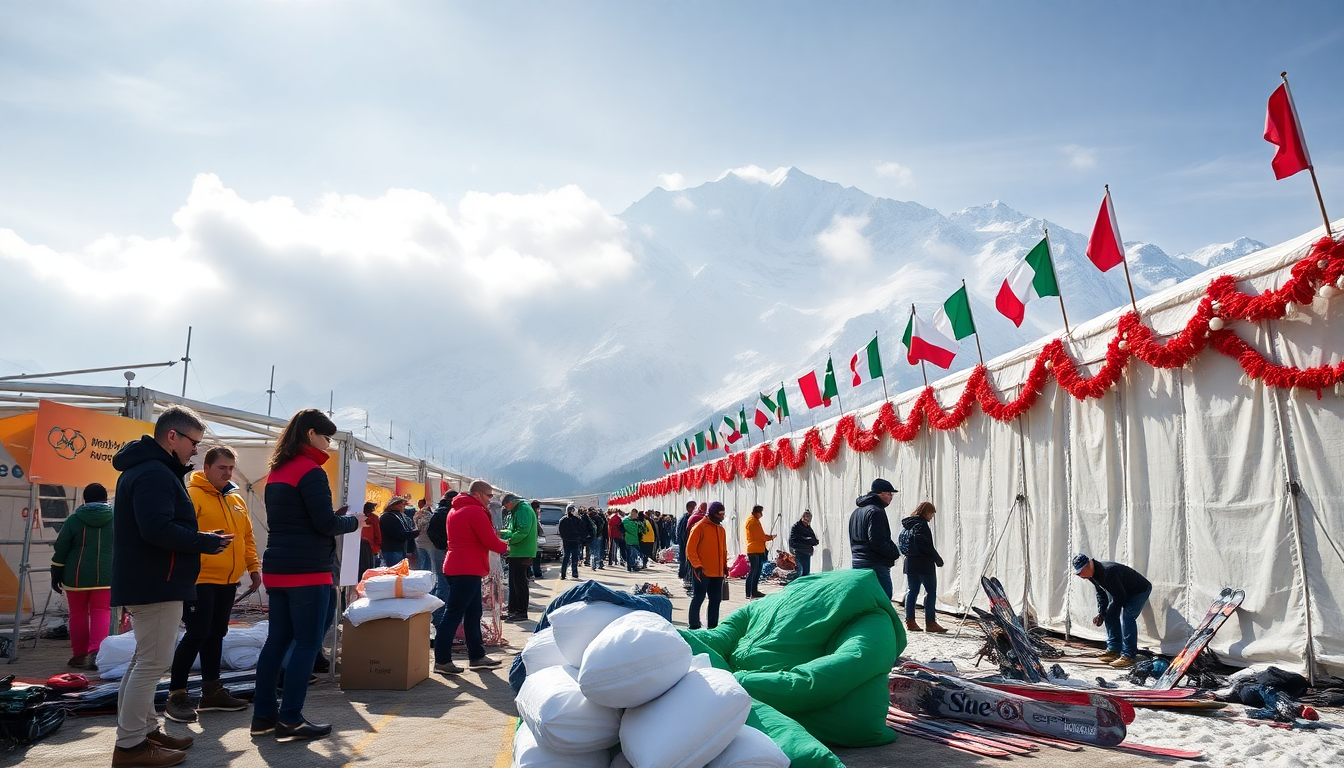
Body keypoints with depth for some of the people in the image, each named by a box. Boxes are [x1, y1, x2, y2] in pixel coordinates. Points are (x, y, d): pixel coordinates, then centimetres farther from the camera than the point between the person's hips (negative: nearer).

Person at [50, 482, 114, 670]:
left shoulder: (74, 519, -2)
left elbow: (60, 549, 0)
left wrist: (56, 575, 10)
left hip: (77, 575, 0)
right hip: (105, 576, 0)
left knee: (78, 614, 10)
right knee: (101, 612, 2)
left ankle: (79, 655, 16)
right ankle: (95, 651, -16)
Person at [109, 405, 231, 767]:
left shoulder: (145, 469, 17)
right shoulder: (155, 473, -18)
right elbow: (158, 529, -28)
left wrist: (201, 540, 7)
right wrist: (207, 542, -17)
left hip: (147, 584, 11)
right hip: (156, 585, -11)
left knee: (145, 660, 18)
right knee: (153, 663, -6)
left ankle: (145, 730, 28)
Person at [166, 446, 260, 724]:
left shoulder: (237, 500, 15)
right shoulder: (192, 495, -8)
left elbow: (247, 537, 18)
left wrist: (253, 567, 13)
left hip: (227, 581, 7)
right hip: (200, 579, -7)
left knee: (216, 635, 13)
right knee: (197, 635, -7)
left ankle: (212, 690, 22)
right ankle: (176, 695, 6)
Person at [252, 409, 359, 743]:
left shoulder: (276, 472, 14)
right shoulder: (311, 472, -14)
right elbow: (326, 524, -17)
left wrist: (332, 515, 14)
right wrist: (352, 521, 1)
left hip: (277, 568, 9)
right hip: (308, 570, -9)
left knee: (277, 639, 13)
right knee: (307, 643, -2)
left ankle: (264, 714, 19)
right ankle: (290, 720, 1)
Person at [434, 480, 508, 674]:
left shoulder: (455, 510, 17)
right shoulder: (475, 511, -14)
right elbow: (491, 542, -15)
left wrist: (497, 541, 11)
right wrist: (504, 547, 5)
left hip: (455, 567, 10)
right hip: (467, 570, -10)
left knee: (473, 613, 15)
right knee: (453, 614, -5)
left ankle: (477, 657, 21)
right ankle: (442, 661, 0)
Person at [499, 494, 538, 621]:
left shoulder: (523, 509, -14)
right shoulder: (517, 510, 19)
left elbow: (523, 531, -24)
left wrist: (509, 539, -17)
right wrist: (502, 533, 14)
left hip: (522, 553, -11)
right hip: (516, 553, 11)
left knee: (519, 582, -6)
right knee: (513, 581, 14)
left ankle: (522, 612, 0)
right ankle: (513, 610, 21)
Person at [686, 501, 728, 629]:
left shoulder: (721, 529, 14)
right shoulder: (700, 527, -8)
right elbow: (690, 549, -10)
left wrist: (724, 565, 12)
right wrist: (697, 565, -18)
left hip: (718, 573, 7)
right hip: (703, 572, -7)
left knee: (716, 599, 10)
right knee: (699, 598, -1)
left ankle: (712, 626, 19)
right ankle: (693, 626, 8)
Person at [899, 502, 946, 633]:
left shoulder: (907, 525, 13)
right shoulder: (921, 525, -13)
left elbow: (901, 544, 16)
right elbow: (926, 545, -18)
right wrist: (938, 558, -10)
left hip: (909, 563, 8)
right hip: (924, 563, -8)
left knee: (911, 591, 10)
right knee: (931, 591, -1)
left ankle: (910, 621, 11)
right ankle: (930, 623, -1)